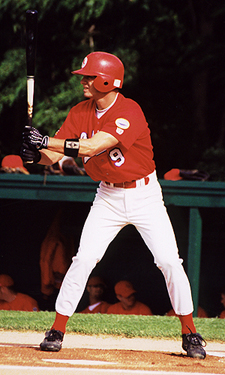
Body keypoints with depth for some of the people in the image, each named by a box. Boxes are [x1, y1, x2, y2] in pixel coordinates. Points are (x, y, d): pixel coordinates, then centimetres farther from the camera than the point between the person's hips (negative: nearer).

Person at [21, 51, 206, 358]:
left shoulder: (129, 112, -23)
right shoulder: (80, 113, -3)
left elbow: (92, 147, -34)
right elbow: (53, 156, -7)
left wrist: (46, 141, -39)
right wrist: (36, 154, -30)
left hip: (145, 195, -4)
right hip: (109, 198, 4)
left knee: (170, 262, -9)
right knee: (83, 260, -11)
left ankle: (190, 334, 5)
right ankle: (57, 331, -3)